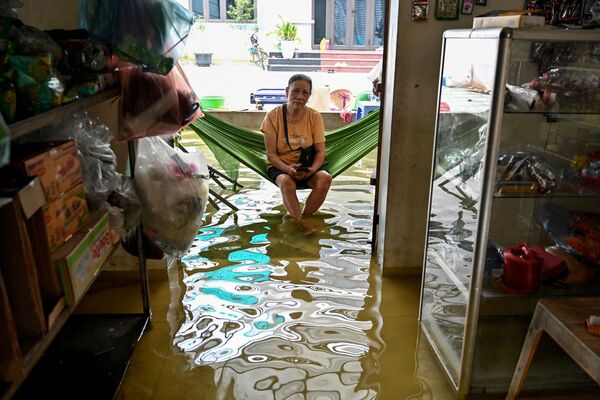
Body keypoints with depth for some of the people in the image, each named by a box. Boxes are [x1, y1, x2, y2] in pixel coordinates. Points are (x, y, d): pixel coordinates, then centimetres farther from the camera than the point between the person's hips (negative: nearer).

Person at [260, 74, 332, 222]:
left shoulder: (315, 117, -3)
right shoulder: (273, 116, -8)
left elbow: (320, 151, -5)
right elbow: (271, 154, -9)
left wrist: (312, 169, -26)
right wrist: (287, 168, -28)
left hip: (308, 166, 2)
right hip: (281, 166, -2)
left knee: (325, 178, -29)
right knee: (286, 181, -36)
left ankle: (303, 218, -13)